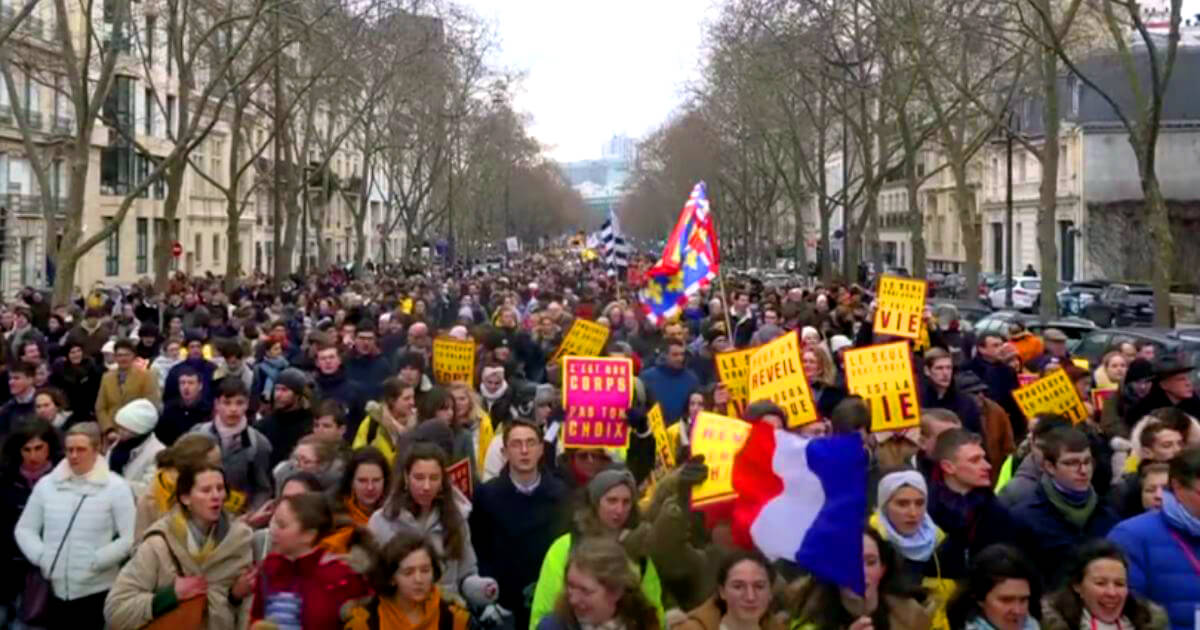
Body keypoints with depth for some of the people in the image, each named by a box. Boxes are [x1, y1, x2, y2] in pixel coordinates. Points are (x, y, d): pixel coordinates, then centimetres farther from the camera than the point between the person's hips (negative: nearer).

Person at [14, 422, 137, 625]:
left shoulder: (116, 487, -4)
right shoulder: (46, 484, 7)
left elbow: (129, 538, -8)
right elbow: (24, 528, 12)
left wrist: (96, 561, -16)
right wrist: (41, 556, -5)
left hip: (97, 590, -4)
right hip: (55, 589, 4)